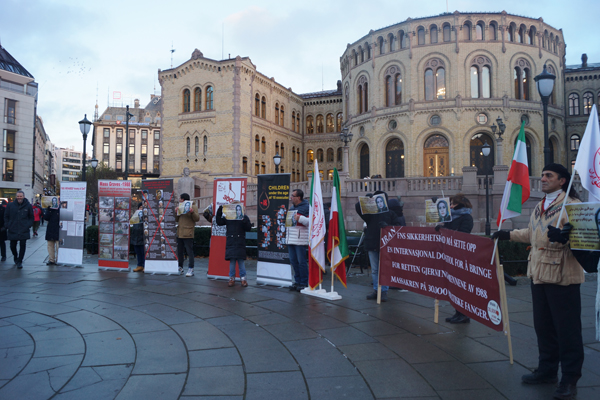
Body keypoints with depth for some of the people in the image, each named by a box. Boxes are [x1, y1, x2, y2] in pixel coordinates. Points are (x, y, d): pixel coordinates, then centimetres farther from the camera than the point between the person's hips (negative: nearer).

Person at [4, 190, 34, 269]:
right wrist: (7, 225, 2)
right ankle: (16, 258, 35)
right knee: (12, 246, 10)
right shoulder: (10, 205, 3)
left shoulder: (28, 206, 1)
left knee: (22, 246, -3)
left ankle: (19, 261, 7)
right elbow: (6, 216, 11)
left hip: (24, 231, -1)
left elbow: (31, 217, 11)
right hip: (12, 230, 2)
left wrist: (29, 225, -1)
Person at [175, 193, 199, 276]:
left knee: (189, 252, -6)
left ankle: (191, 270, -4)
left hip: (188, 234, -7)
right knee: (179, 252, 11)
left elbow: (197, 219, -9)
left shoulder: (193, 207, -2)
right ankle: (180, 268, 21)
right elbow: (176, 220, 20)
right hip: (179, 233, 7)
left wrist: (192, 212, -26)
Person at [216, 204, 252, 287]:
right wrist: (219, 211, -5)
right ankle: (232, 278, 13)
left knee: (241, 260, 0)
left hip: (240, 243, -1)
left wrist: (244, 221, -21)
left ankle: (243, 278, 10)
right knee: (232, 261, 4)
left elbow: (248, 228, -3)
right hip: (231, 242, 1)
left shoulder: (244, 217, 2)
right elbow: (219, 222, 3)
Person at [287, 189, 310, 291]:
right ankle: (297, 281, 21)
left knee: (301, 262, -3)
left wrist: (300, 218, -25)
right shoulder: (292, 207, 18)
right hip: (291, 239, 8)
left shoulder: (306, 208, -8)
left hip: (301, 240, -8)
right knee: (293, 261, 11)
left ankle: (304, 283, 6)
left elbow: (310, 222, -16)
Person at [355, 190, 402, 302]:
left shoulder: (390, 214, 9)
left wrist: (387, 226, -17)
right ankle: (376, 290, 17)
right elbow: (358, 208, 4)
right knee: (374, 269, 9)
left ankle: (384, 291, 5)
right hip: (372, 245, 3)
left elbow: (398, 226, 1)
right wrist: (366, 198, -8)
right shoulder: (370, 212, 12)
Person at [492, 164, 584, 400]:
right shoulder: (540, 206, 17)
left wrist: (563, 236, -40)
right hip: (539, 274, 9)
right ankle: (547, 371, 33)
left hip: (562, 275, -9)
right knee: (543, 325, 18)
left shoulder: (571, 204, -11)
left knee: (567, 328, 1)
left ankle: (569, 380, 15)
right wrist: (508, 234, 29)